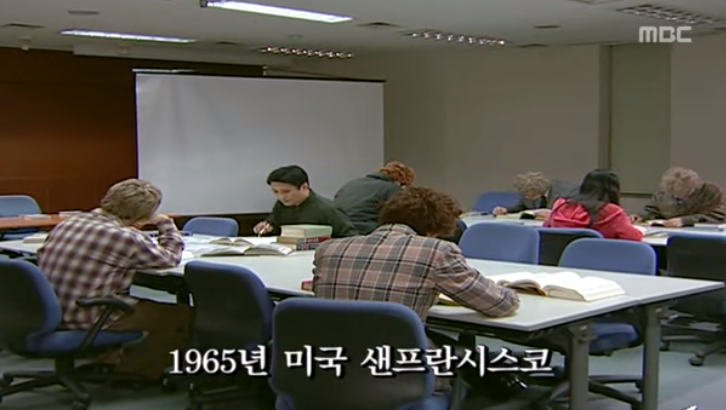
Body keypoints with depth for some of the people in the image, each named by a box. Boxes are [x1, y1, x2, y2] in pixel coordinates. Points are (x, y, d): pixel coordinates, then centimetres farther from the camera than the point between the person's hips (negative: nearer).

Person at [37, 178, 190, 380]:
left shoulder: (69, 222, 2)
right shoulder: (126, 237, -18)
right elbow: (170, 258, -4)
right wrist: (166, 223, 14)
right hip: (89, 322, -8)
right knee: (182, 316, 4)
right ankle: (133, 369, 21)